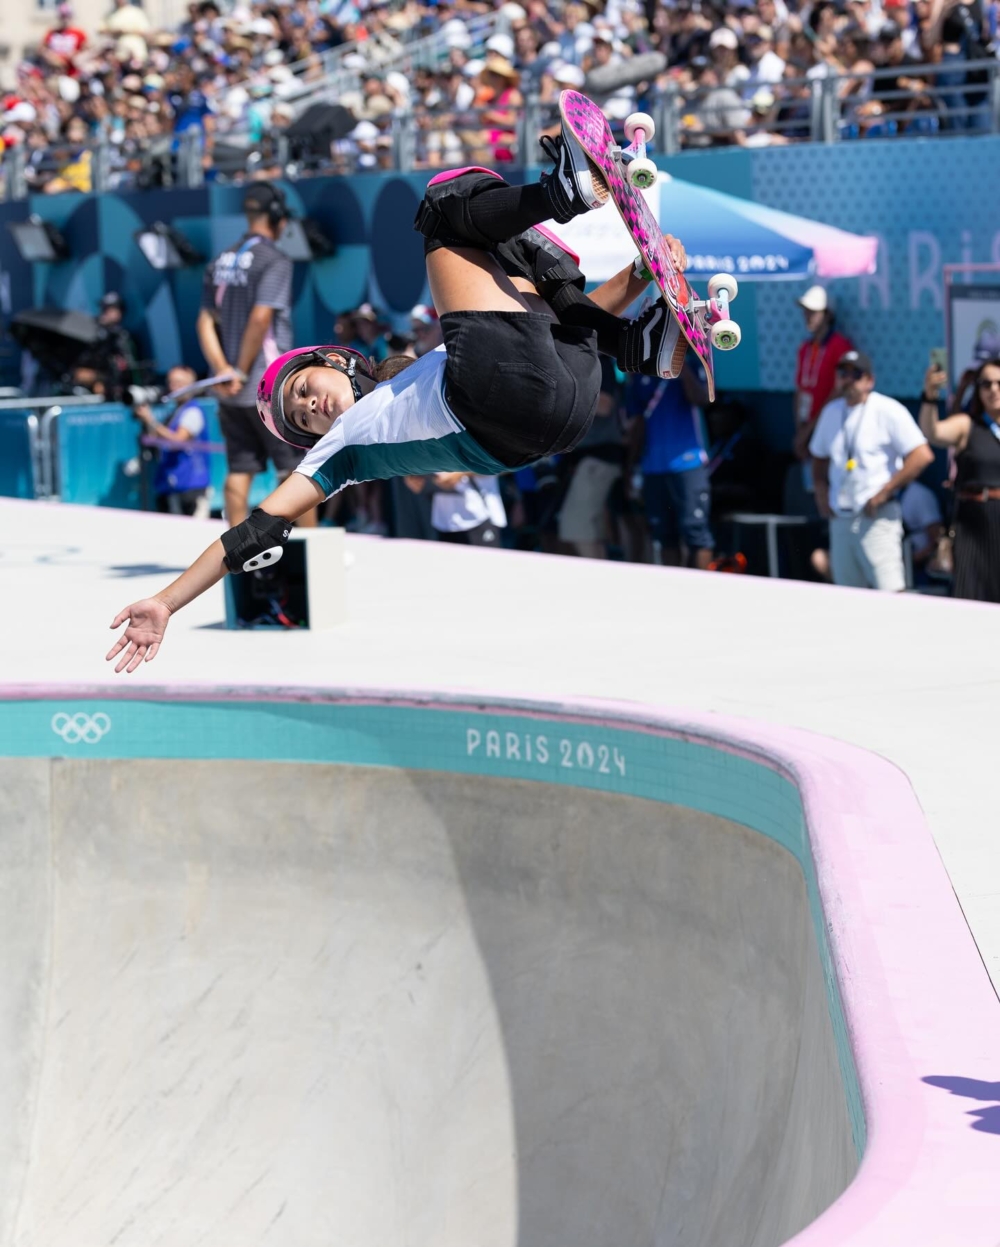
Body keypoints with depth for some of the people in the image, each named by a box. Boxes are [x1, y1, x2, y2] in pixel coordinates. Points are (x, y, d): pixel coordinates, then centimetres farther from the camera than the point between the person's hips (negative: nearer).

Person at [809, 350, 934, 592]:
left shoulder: (888, 410, -9)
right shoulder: (831, 411, 13)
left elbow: (922, 455, -17)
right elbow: (819, 455, 28)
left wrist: (884, 492, -16)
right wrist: (821, 489, 10)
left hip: (877, 517, -7)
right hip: (840, 517, 7)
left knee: (890, 594, -14)